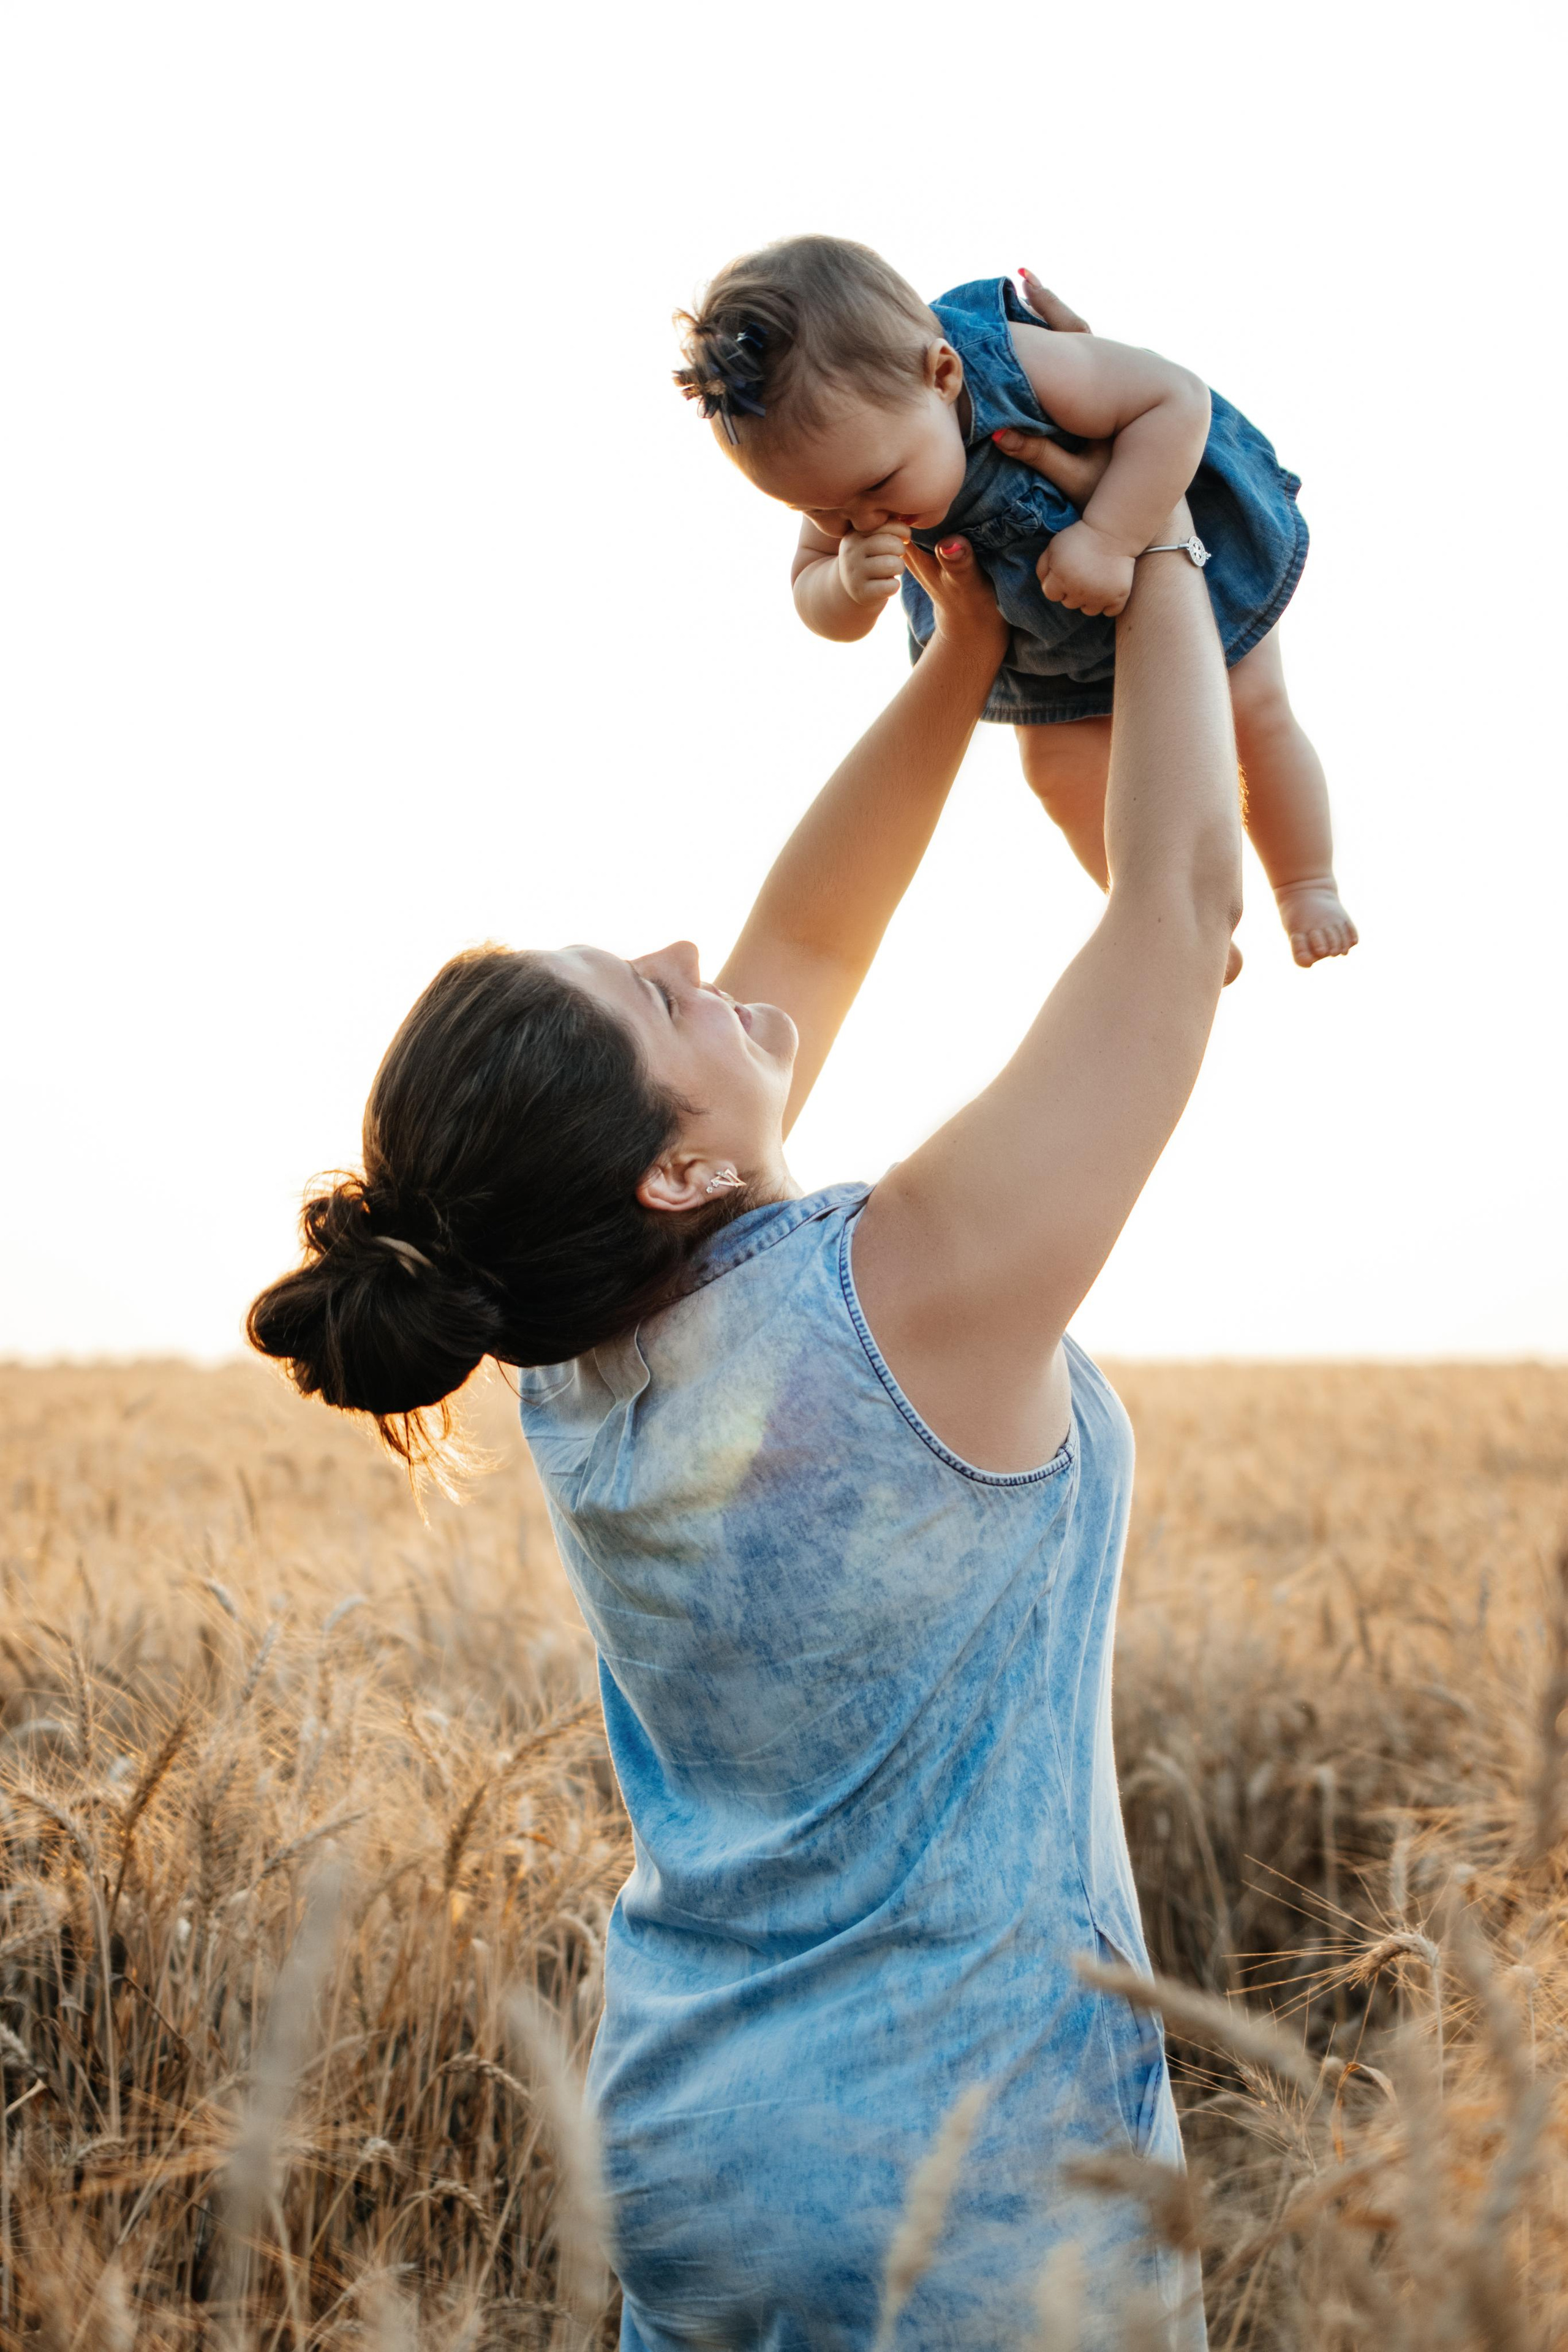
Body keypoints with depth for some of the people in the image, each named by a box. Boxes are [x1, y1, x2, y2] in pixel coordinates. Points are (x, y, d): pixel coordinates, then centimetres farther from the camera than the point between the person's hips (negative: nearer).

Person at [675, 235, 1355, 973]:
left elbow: (1178, 398, -40)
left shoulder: (1016, 364, -45)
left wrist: (1108, 537, -48)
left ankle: (1306, 886, 35)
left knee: (1255, 716, 8)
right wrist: (848, 585, -43)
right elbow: (814, 598, -18)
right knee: (1063, 768, 5)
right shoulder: (841, 473, -29)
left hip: (1170, 531, -4)